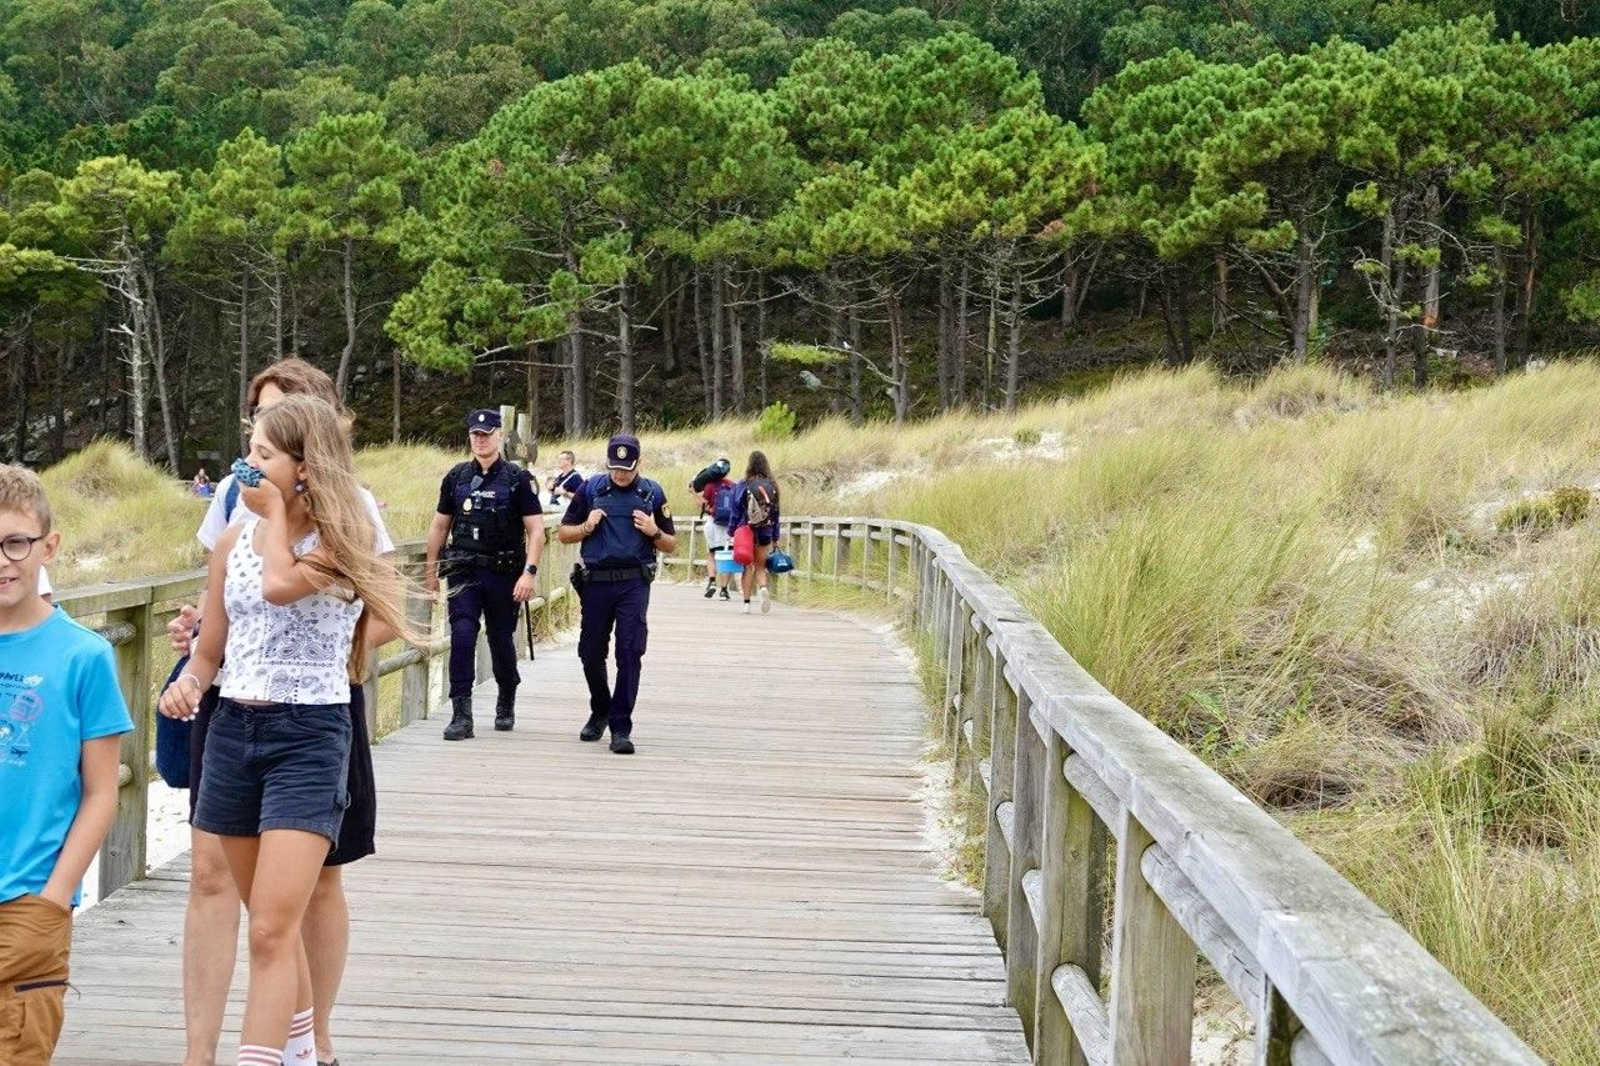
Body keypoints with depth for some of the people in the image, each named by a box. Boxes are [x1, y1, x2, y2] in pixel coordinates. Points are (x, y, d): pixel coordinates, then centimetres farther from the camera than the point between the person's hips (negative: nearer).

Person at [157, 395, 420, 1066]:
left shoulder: (344, 539, -7)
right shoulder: (234, 541, 7)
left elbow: (280, 584, -27)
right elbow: (210, 650, 13)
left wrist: (278, 510, -11)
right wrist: (188, 684, -7)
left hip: (308, 737, -6)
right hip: (233, 731, 6)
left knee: (271, 931, -13)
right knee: (272, 923, 17)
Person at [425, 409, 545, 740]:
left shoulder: (518, 479, -2)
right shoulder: (456, 477, 7)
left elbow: (536, 530, -6)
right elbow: (439, 525, 14)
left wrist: (530, 572, -16)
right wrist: (431, 570, 13)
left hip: (504, 574, -1)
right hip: (464, 572, 2)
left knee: (501, 640, 10)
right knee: (462, 636, -13)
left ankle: (506, 705, 33)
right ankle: (461, 715, -11)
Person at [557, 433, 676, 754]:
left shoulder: (652, 493, 7)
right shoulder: (590, 488, 6)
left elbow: (671, 545, 11)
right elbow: (563, 533, 12)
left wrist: (654, 532, -9)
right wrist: (586, 528, -7)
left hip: (634, 584, -1)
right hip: (596, 583, 1)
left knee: (630, 653, -8)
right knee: (591, 653, 9)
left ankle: (620, 728, -4)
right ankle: (600, 712, 33)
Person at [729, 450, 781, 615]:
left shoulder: (744, 485, -7)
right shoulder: (772, 486, 0)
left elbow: (736, 510, -4)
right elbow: (776, 512, 3)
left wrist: (731, 531, 4)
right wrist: (775, 537, 10)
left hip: (746, 529, -2)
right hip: (765, 533, 2)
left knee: (747, 566, 7)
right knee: (760, 566, 14)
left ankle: (746, 602, 3)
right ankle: (763, 588, -14)